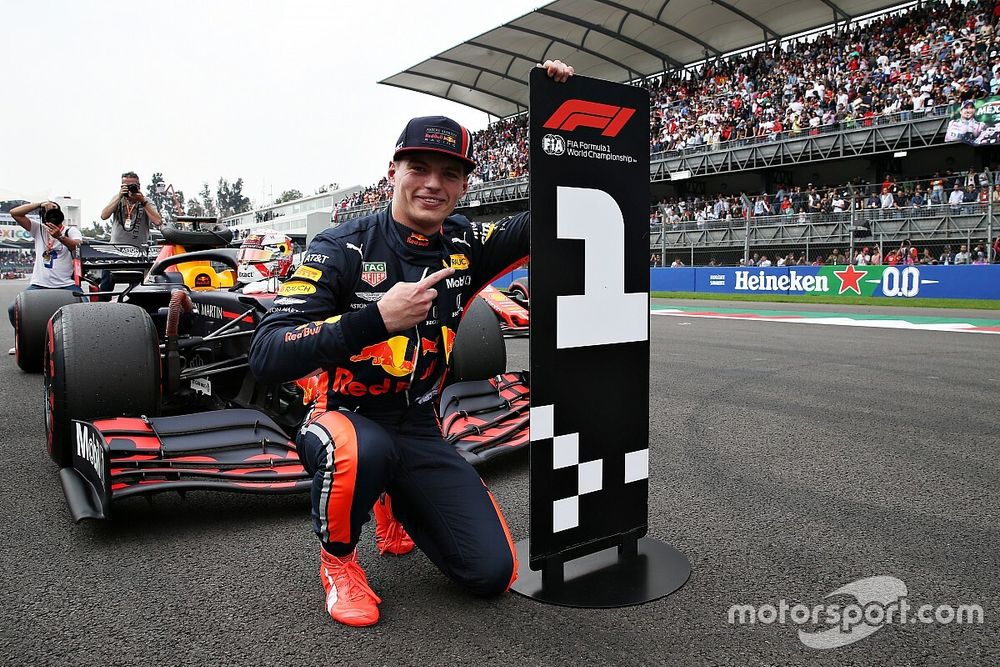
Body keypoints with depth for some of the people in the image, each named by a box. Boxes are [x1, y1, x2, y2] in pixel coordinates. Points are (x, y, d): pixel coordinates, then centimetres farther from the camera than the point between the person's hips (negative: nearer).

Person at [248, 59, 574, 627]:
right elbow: (267, 355, -23)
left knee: (494, 573, -6)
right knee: (363, 449, -41)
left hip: (420, 431, 4)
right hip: (343, 417, -3)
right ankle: (338, 558, -6)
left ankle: (396, 507, 23)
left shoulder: (465, 246, -2)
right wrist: (377, 318, -35)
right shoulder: (343, 248, -15)